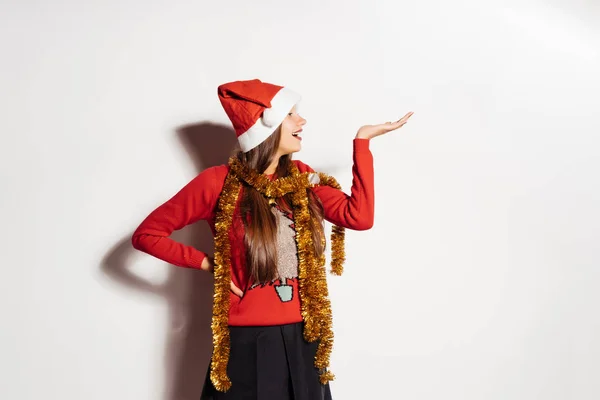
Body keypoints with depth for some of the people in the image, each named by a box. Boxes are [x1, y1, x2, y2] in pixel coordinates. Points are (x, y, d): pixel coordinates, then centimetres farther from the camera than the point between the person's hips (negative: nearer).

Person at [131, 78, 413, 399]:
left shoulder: (300, 177, 6)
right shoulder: (219, 182, -9)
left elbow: (360, 217, -9)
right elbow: (146, 234, -3)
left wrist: (362, 141, -6)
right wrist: (207, 263, -10)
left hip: (304, 339, 5)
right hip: (248, 343, -4)